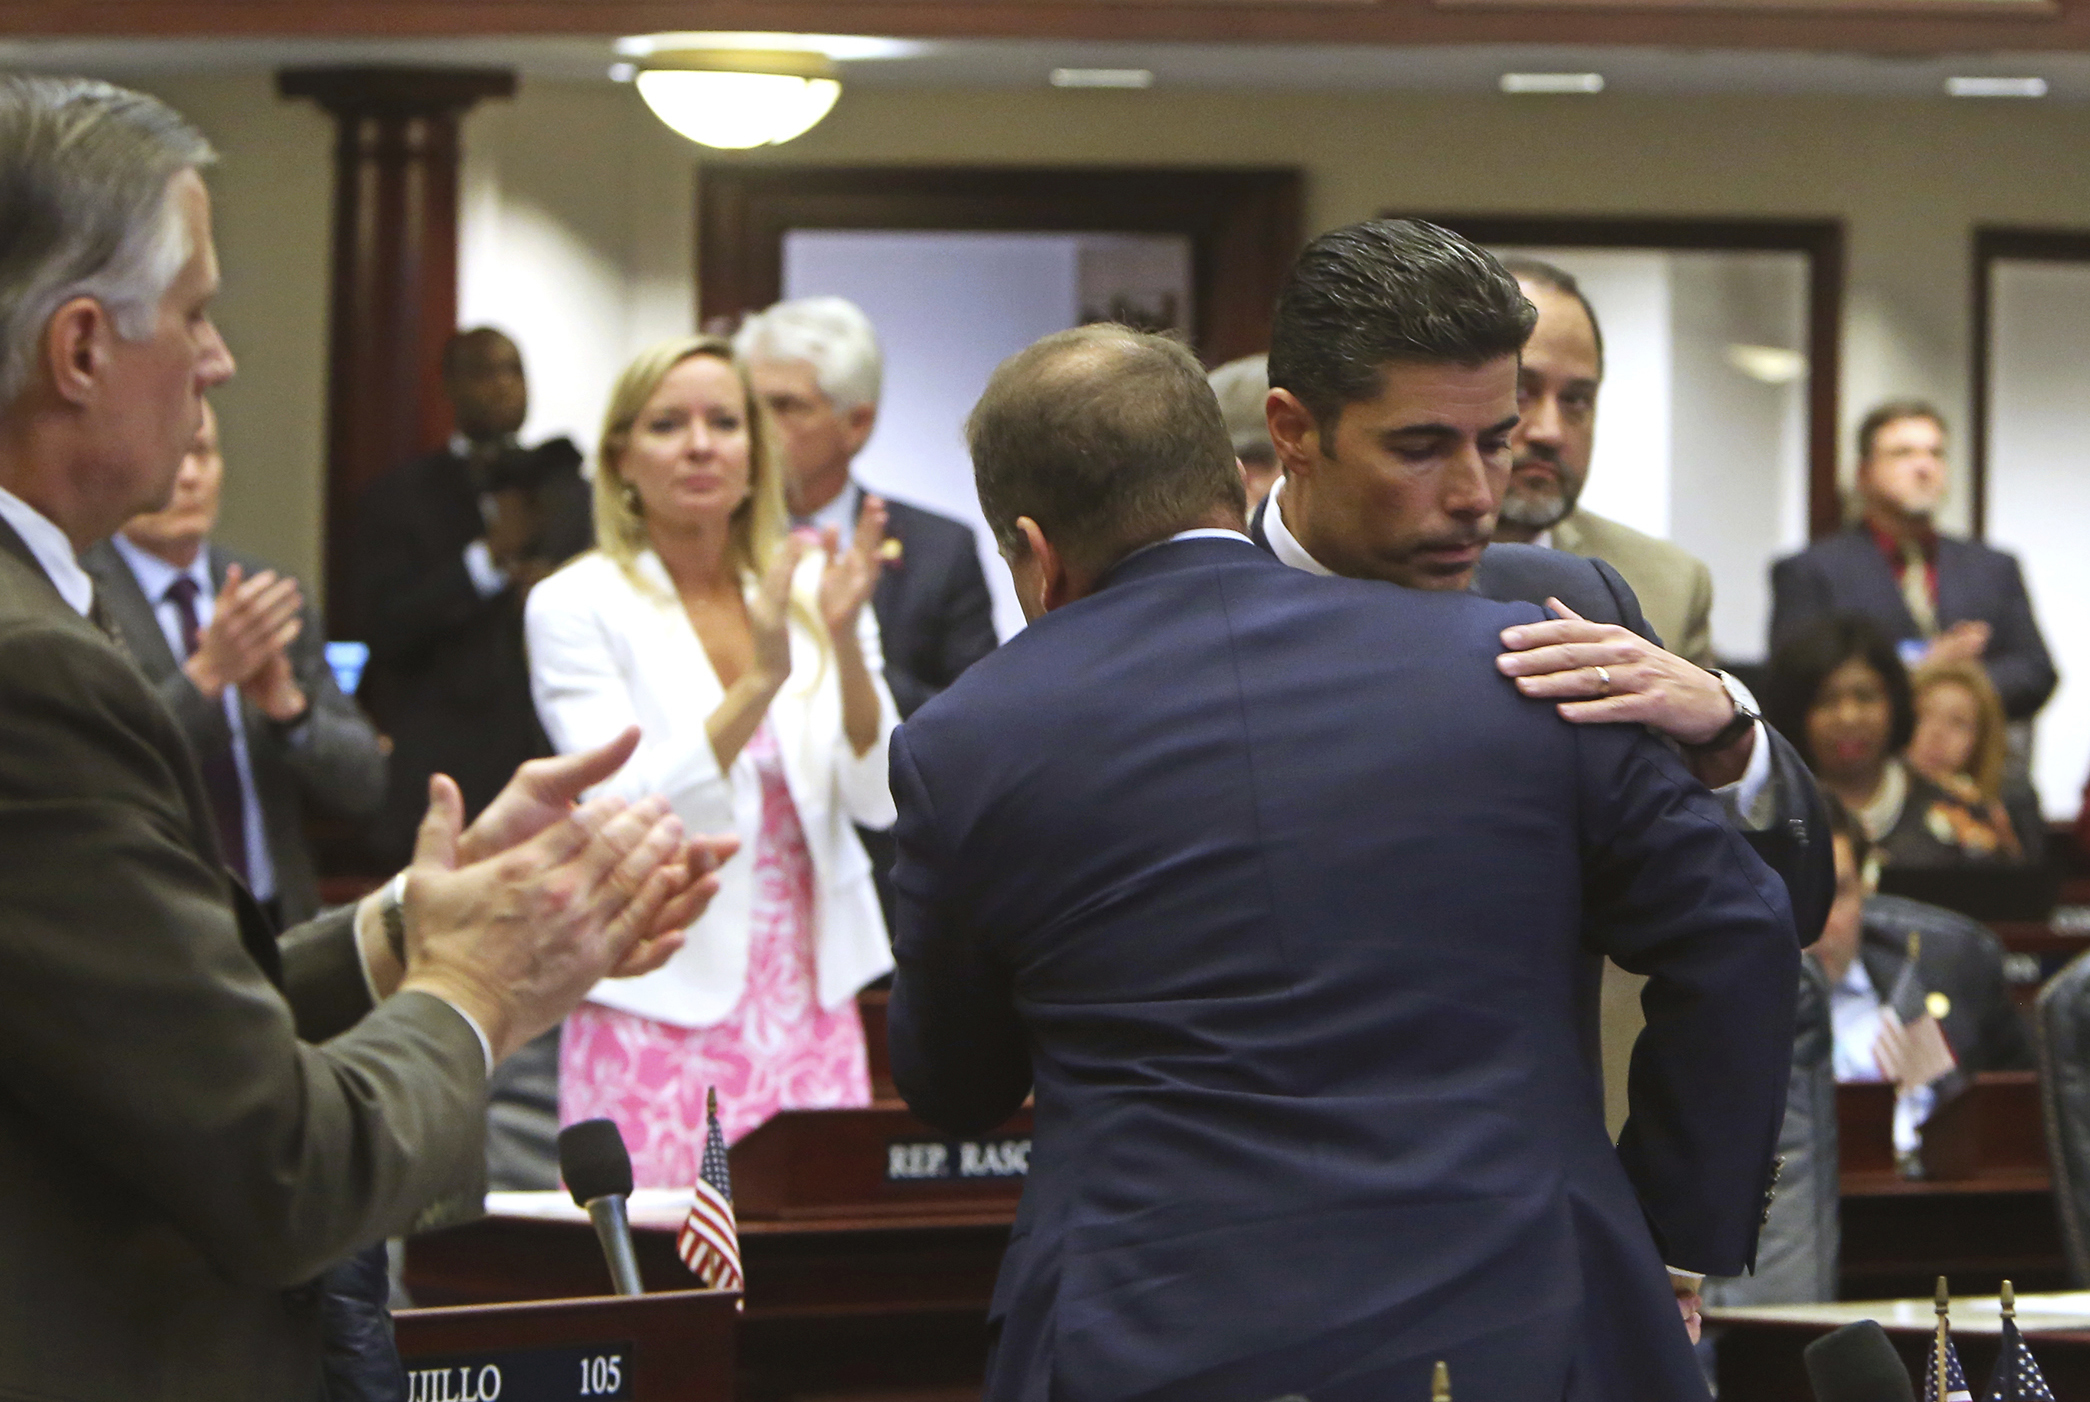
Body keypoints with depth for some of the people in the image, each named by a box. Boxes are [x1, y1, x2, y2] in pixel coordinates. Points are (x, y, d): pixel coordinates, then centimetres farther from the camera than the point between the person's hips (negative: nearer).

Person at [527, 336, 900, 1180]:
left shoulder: (806, 591, 8)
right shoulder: (576, 605, -3)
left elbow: (878, 801, 0)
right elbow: (628, 817, -14)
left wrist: (846, 642, -14)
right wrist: (760, 681, -23)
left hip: (811, 1008, 4)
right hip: (663, 1008, -3)